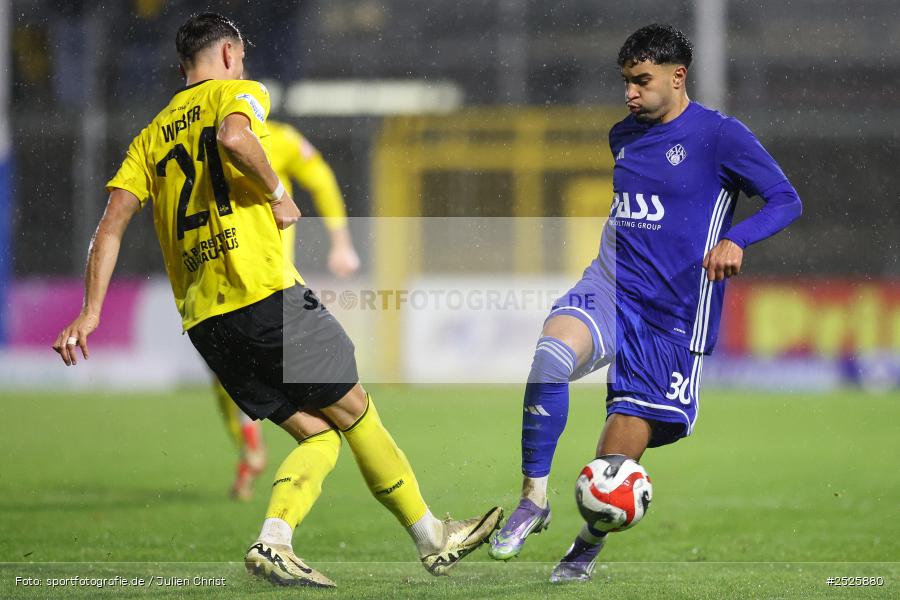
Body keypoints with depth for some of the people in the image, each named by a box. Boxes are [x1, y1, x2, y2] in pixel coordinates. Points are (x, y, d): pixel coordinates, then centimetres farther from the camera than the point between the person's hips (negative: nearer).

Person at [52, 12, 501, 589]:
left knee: (320, 434, 9)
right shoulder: (239, 92, 4)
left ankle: (274, 542, -11)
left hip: (203, 320, 6)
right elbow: (232, 137, -22)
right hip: (264, 293, -6)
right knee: (356, 412, 7)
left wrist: (91, 314, 4)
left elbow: (111, 225, 9)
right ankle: (432, 537, 14)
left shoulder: (151, 136, 20)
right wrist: (278, 194, -8)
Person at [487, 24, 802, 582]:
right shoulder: (622, 136, 13)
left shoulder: (721, 135, -6)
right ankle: (534, 497, -22)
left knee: (627, 439, -1)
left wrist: (735, 240, -27)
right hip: (611, 286, 3)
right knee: (551, 353, -31)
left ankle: (590, 542, 28)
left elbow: (786, 201, -11)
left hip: (674, 314, -3)